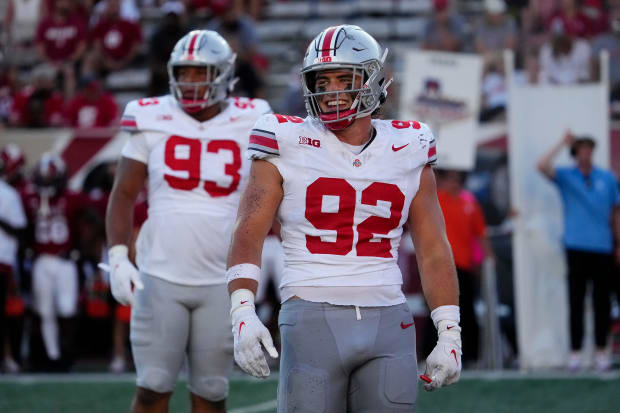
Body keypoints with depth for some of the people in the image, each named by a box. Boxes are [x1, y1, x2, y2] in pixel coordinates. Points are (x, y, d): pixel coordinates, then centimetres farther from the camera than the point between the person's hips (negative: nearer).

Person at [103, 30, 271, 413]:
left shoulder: (249, 125, 1)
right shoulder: (153, 121, 1)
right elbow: (124, 195, 4)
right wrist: (118, 258, -8)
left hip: (221, 282, 0)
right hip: (160, 277, 0)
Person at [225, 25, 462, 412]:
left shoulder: (407, 152, 9)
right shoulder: (288, 148, 2)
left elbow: (434, 252, 11)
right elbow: (248, 235, -4)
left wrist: (450, 336, 5)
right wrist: (243, 315, -18)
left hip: (387, 325, 2)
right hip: (313, 321, -2)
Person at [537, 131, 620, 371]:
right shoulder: (565, 176, 6)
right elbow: (543, 166, -12)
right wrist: (563, 143, -8)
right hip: (576, 247, -2)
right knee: (576, 300, -3)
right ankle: (575, 352, -1)